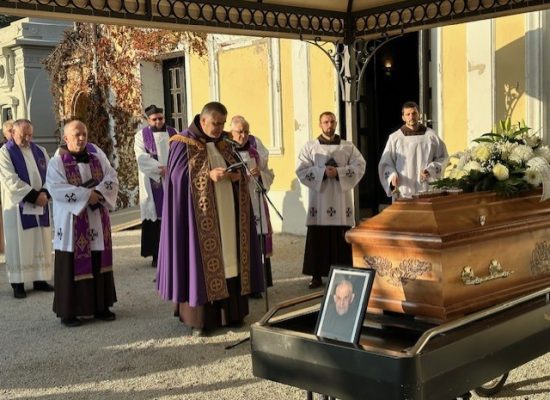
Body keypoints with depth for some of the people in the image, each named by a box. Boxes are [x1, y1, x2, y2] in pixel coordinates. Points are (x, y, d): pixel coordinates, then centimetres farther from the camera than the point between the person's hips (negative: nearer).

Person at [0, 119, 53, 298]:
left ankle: (40, 279, 15)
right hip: (18, 206, -5)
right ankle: (18, 284, 4)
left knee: (41, 243, 7)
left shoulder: (40, 151, 9)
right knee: (19, 244, -1)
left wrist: (45, 193, -13)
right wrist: (34, 196, -19)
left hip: (40, 204, 5)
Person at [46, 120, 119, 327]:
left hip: (98, 222, 5)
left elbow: (112, 179, -1)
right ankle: (68, 311, 6)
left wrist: (98, 192, -20)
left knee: (100, 264, 9)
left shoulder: (98, 158, 9)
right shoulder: (57, 162, -5)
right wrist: (87, 195, -20)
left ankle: (101, 306, 19)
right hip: (72, 223, -5)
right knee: (72, 266, -2)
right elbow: (56, 189, -18)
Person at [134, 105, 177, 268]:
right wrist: (160, 168, -20)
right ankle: (156, 254, -1)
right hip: (152, 183, -2)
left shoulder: (173, 133, 11)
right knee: (154, 217, -4)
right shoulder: (141, 136, 4)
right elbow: (141, 157, -9)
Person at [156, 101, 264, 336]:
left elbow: (238, 171, 17)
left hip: (227, 213, 6)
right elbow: (179, 175, -12)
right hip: (200, 214, -6)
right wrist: (208, 175, -23)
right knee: (201, 258, -5)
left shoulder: (224, 145, 15)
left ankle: (230, 312, 16)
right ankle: (199, 319, 2)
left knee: (228, 258, 7)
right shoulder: (183, 143, -3)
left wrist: (238, 175, -7)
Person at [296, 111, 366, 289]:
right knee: (318, 238, -1)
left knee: (341, 238, 1)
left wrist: (339, 172, -14)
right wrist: (323, 172, -16)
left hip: (341, 199, 1)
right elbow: (302, 170, -3)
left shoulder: (348, 146, 9)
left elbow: (359, 166, -1)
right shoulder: (310, 146, 6)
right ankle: (317, 275, 5)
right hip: (319, 199, -1)